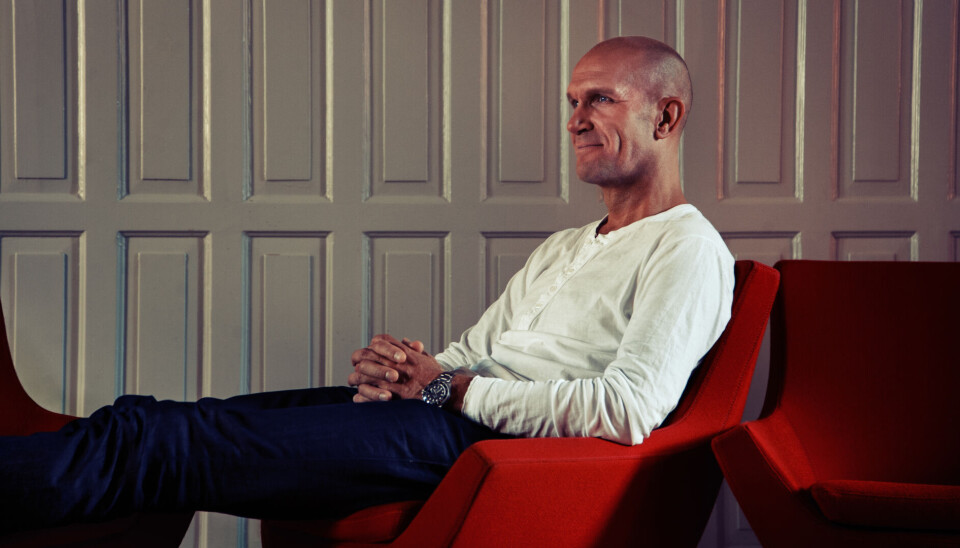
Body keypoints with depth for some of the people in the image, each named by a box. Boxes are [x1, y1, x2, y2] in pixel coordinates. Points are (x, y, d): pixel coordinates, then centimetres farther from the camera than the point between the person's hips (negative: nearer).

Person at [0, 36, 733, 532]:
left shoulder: (688, 250, -2)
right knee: (148, 421, -5)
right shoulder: (563, 250, 27)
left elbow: (628, 412, -18)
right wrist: (396, 368, -1)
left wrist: (450, 387, -11)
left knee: (146, 445, -19)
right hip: (435, 410, 9)